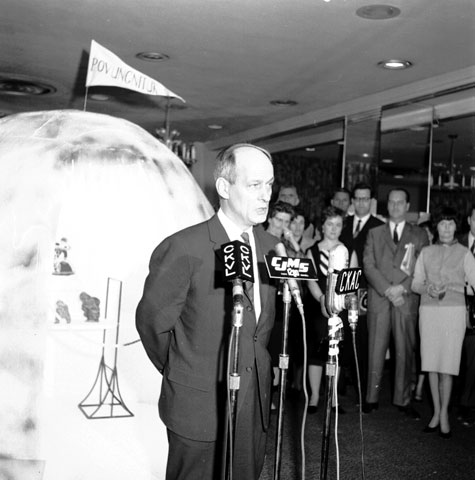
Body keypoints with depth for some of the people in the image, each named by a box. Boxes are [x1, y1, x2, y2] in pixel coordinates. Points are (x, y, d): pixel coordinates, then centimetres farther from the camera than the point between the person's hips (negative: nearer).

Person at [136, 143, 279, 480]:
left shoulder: (269, 246, 3)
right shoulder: (185, 248, -17)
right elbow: (152, 320, -8)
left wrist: (256, 368, 9)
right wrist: (179, 372, 4)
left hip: (255, 406, 6)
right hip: (200, 410, -5)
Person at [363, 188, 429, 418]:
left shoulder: (419, 235, 12)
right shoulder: (374, 233, 13)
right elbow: (368, 266, 3)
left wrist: (402, 288, -10)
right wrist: (387, 289, -9)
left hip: (406, 300, 0)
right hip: (379, 298, 0)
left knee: (405, 351, 1)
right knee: (375, 349, 0)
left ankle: (403, 399, 9)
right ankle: (371, 398, 6)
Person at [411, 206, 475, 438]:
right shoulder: (426, 252, 12)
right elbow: (416, 283, 11)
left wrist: (447, 289, -16)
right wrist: (428, 289, -10)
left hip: (453, 311, -2)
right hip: (428, 311, 3)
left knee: (447, 365, -6)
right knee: (431, 364, 3)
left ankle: (444, 414, 6)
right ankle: (436, 412, 15)